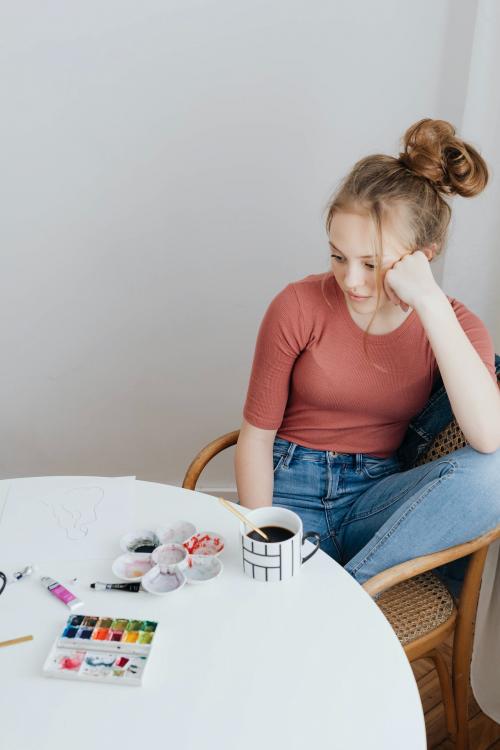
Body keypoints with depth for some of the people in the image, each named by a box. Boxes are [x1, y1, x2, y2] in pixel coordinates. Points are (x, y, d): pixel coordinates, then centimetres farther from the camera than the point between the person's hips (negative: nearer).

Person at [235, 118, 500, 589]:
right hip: (291, 486, -3)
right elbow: (256, 434, -4)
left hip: (373, 494, 3)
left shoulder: (454, 327, -6)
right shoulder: (298, 307, -10)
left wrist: (430, 302, -28)